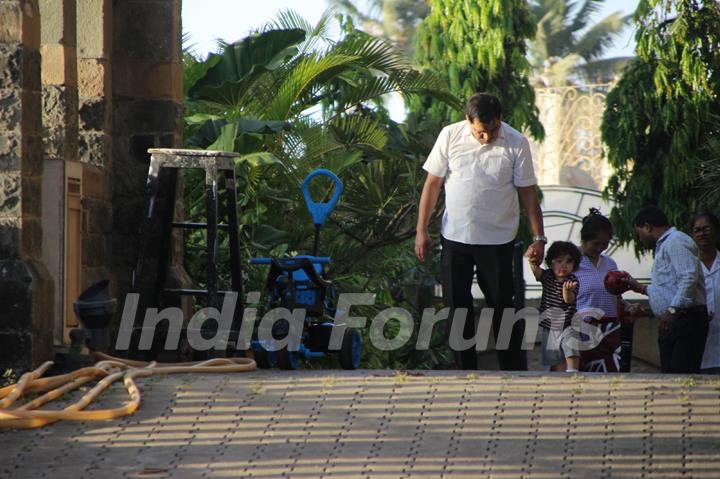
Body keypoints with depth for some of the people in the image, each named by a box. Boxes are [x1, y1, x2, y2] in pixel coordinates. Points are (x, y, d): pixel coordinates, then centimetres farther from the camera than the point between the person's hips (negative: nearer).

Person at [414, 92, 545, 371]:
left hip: (498, 240, -2)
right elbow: (432, 183, 2)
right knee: (457, 308, 6)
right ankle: (465, 373, 16)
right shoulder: (450, 136, -5)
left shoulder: (516, 144, -8)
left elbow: (528, 193, -1)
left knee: (502, 308, 2)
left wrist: (538, 237, -5)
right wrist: (422, 230, 0)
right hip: (455, 238, 2)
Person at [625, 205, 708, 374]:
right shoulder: (664, 245, 25)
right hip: (671, 323, 11)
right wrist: (641, 288, 37)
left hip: (686, 320, -11)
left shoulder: (676, 241, -8)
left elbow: (689, 277, -22)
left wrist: (672, 310, -26)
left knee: (683, 376, -17)